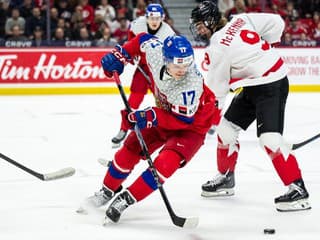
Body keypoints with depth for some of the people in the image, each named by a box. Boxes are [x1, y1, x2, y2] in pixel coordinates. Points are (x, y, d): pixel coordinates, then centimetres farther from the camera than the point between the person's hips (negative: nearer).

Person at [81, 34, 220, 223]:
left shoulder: (192, 83, -39)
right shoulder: (156, 52, -25)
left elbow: (183, 119, -31)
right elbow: (143, 39, -1)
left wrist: (151, 117, -38)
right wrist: (120, 55, -8)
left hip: (192, 126, -6)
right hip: (165, 113, 6)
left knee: (166, 163, -26)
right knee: (130, 148, 5)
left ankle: (126, 199, -12)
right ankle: (108, 190, 28)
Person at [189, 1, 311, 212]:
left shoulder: (218, 48, -20)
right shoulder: (241, 20, 0)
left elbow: (217, 90, -13)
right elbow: (276, 22, 2)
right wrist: (266, 50, 12)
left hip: (272, 85, -10)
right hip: (253, 86, 10)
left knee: (269, 137, -20)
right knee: (227, 127, 12)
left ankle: (298, 190, -18)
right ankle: (226, 178, 25)